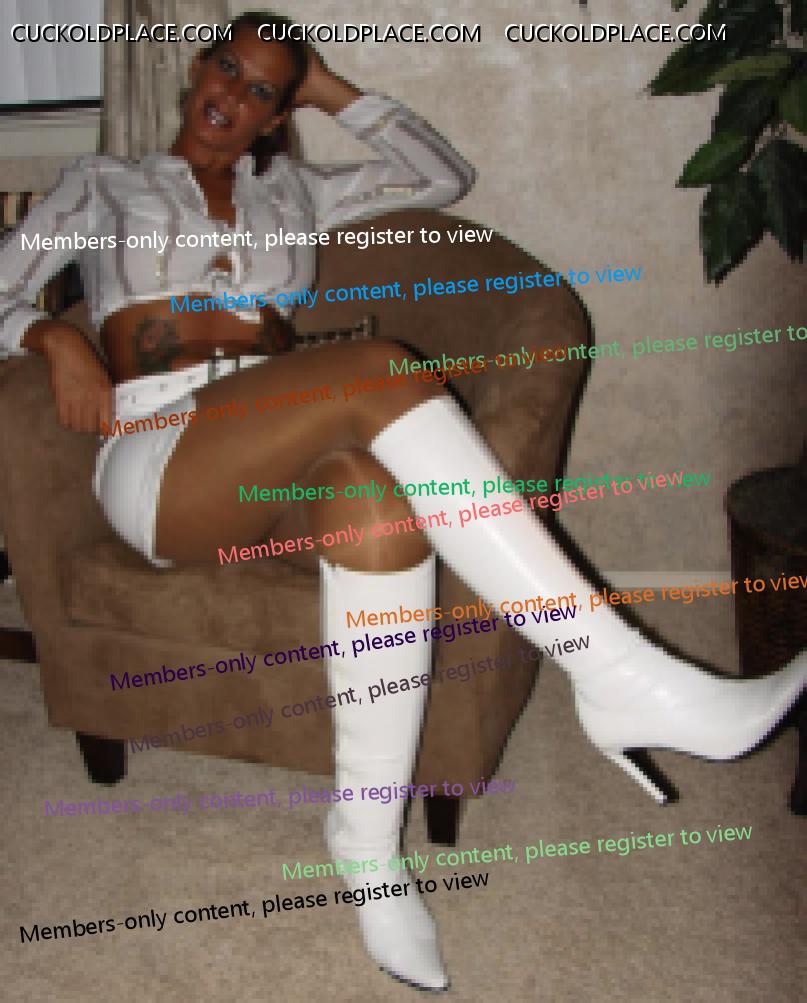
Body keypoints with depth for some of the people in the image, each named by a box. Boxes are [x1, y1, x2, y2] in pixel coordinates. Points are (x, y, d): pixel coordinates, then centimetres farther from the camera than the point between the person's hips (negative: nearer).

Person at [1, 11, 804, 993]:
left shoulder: (289, 193, 28)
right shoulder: (104, 184, 22)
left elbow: (443, 177, 23)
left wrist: (330, 91, 24)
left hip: (283, 467, 3)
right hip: (157, 461, -3)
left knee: (376, 490, -38)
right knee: (380, 369, -34)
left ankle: (366, 834, -28)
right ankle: (622, 678, -38)